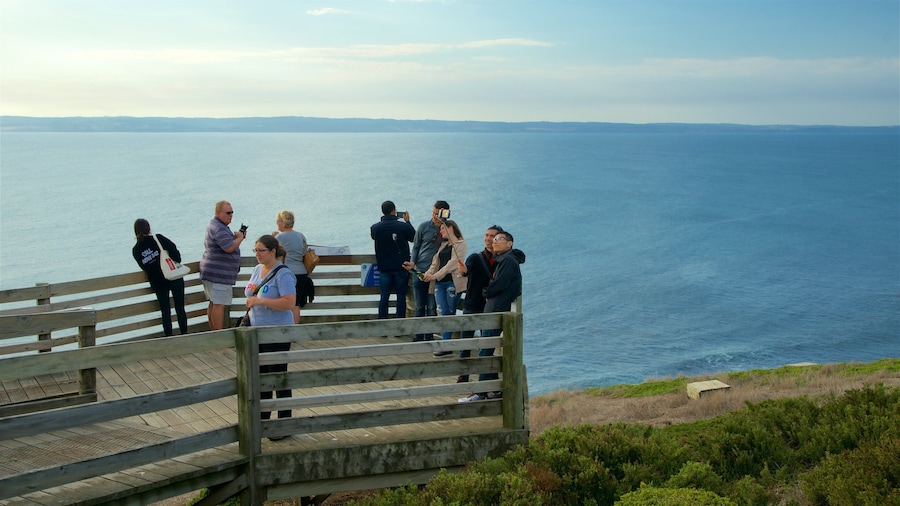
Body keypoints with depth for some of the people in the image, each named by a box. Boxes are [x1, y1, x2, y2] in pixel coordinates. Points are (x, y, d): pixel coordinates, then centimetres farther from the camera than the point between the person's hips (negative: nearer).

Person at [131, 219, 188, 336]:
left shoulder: (135, 251, 0)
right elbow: (173, 249, -16)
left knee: (165, 310, 12)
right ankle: (184, 334, 12)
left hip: (157, 284, 2)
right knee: (180, 308, 8)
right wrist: (177, 262, 0)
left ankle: (169, 337, 12)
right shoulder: (158, 238, -9)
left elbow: (145, 267, 5)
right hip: (174, 278, -2)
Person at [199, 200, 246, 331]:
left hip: (210, 272, 11)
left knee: (213, 303, 12)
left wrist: (236, 236, 9)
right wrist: (240, 238, -9)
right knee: (219, 305, -10)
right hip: (218, 273, -11)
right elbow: (230, 248, -26)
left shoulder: (214, 225, 19)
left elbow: (226, 243, 26)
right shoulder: (218, 228, -17)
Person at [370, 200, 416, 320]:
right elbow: (414, 237, 5)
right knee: (401, 296, 6)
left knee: (384, 296, 9)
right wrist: (407, 221, 15)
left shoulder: (375, 228, -6)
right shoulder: (403, 226, -13)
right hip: (401, 267, -2)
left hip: (384, 268, 2)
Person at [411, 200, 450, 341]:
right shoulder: (424, 227, 2)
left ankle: (429, 337, 11)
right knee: (419, 307, 8)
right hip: (419, 271, 2)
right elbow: (416, 246, 10)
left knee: (432, 308, 0)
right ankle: (419, 336, 17)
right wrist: (413, 262, -3)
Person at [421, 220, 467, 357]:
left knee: (450, 314, -4)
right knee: (444, 313, -2)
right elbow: (435, 262, 18)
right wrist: (427, 273, -1)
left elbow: (453, 263, -11)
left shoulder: (460, 244, -1)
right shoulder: (443, 245, 23)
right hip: (440, 283, 6)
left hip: (452, 282, -6)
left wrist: (435, 275, -15)